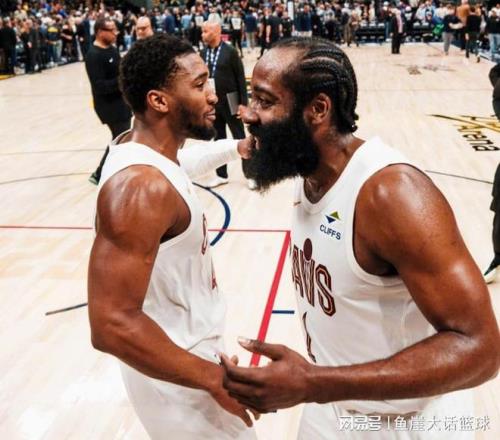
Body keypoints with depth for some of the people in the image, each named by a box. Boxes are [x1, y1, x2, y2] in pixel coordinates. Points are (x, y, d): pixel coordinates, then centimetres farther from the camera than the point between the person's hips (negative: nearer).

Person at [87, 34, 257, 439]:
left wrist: (234, 148, 27)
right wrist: (213, 378, -29)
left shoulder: (144, 147, -2)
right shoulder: (141, 186, -32)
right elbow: (112, 324, -35)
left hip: (188, 347, 9)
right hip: (176, 374, -9)